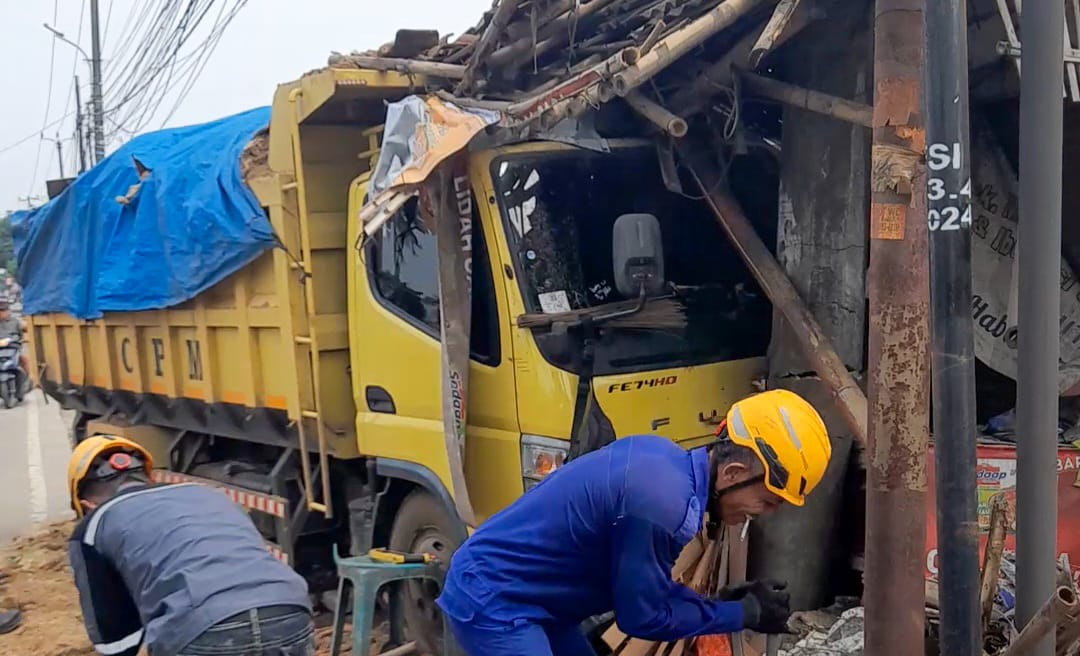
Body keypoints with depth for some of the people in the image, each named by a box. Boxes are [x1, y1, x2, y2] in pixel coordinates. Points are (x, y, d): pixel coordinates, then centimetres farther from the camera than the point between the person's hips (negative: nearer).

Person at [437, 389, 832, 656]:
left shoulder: (662, 458, 2)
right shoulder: (661, 503, -29)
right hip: (491, 603, -11)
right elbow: (643, 615, -15)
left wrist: (719, 603, 5)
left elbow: (641, 586, 13)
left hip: (519, 593, 11)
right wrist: (745, 614, -6)